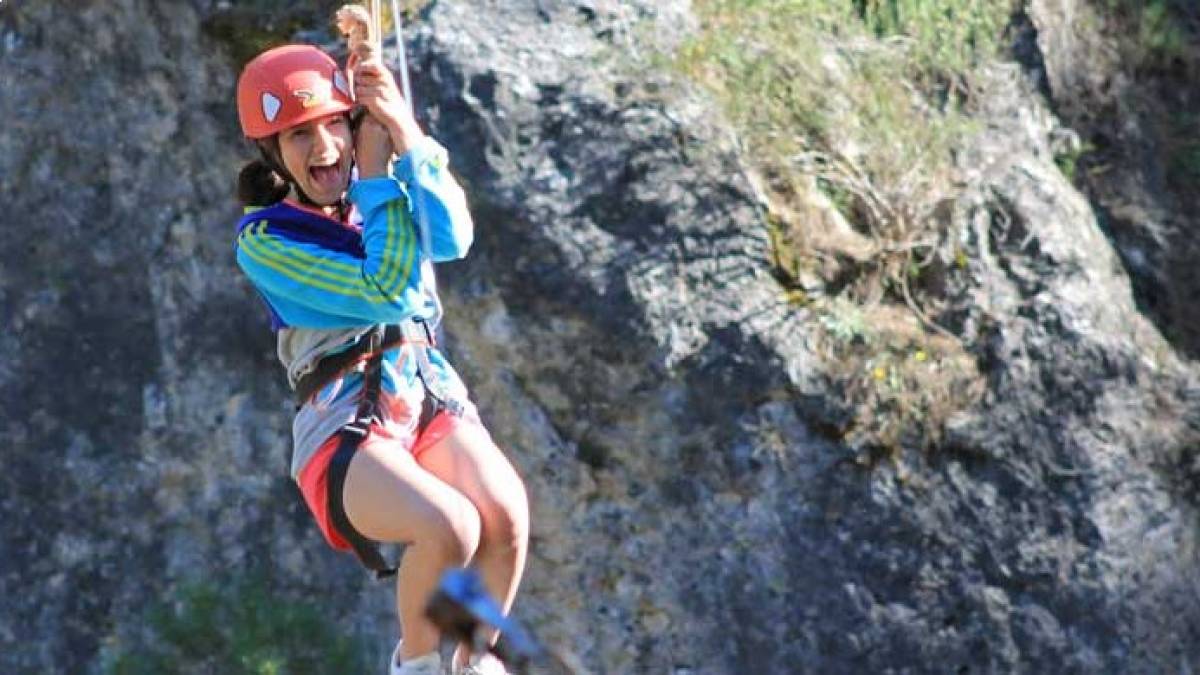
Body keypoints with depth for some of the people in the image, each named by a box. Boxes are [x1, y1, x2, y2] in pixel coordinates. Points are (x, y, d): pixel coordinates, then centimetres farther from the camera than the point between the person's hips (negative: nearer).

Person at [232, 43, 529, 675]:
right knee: (450, 527, -33)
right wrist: (377, 170, -7)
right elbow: (383, 288, -12)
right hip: (343, 427, -4)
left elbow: (453, 238, -7)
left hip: (431, 393, 4)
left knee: (505, 514, -27)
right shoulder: (264, 241, 0)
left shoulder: (380, 195, 15)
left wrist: (408, 138, -15)